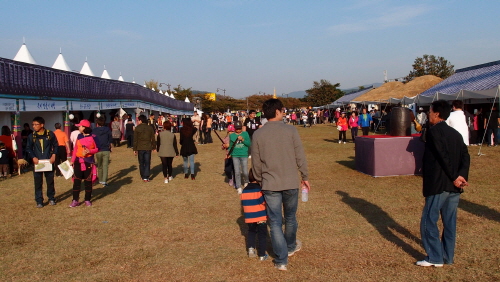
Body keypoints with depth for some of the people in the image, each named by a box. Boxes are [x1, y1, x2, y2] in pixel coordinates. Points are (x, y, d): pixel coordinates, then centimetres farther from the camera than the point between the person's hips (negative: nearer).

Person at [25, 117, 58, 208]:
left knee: (50, 181, 7)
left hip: (48, 162, -1)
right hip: (37, 162, 1)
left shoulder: (50, 134, -1)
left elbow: (55, 145, 5)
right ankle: (39, 201, 10)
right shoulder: (31, 136, 3)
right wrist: (33, 157, -9)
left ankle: (51, 198, 22)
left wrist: (53, 155, -8)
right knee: (38, 182, 2)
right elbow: (28, 148, 6)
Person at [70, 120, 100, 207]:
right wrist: (72, 160, 6)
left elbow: (97, 148, -2)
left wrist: (89, 151, -19)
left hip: (88, 162, -3)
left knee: (88, 181, 5)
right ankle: (75, 200, 7)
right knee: (76, 181, 2)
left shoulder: (93, 137, -7)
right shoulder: (79, 136, 6)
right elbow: (75, 148, 9)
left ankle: (87, 200, 15)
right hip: (78, 161, 3)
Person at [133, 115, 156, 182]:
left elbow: (135, 140, -5)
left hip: (140, 148, -1)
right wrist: (154, 147, 14)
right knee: (147, 163, 3)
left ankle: (143, 176, 19)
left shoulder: (137, 128, -5)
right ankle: (146, 177, -2)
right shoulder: (150, 128, 1)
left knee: (141, 163, 12)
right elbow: (153, 139, 4)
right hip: (148, 148, 1)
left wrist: (135, 149, 1)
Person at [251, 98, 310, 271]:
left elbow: (256, 163, 1)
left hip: (270, 185, 0)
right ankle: (290, 247, 43)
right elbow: (300, 157, -4)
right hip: (291, 182, 0)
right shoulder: (290, 130, -7)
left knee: (275, 222, 7)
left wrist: (260, 181, 15)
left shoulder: (258, 135, -4)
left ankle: (281, 260, 11)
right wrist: (305, 177, 9)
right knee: (290, 218, 21)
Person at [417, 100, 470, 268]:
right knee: (449, 222, 13)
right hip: (454, 187, 8)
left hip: (438, 185, -8)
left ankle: (435, 257, 5)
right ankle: (448, 257, 20)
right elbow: (466, 157, 2)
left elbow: (443, 156, -19)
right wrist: (462, 176, -9)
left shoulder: (433, 131, -11)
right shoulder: (455, 133, 13)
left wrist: (454, 177, -14)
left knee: (429, 220, 2)